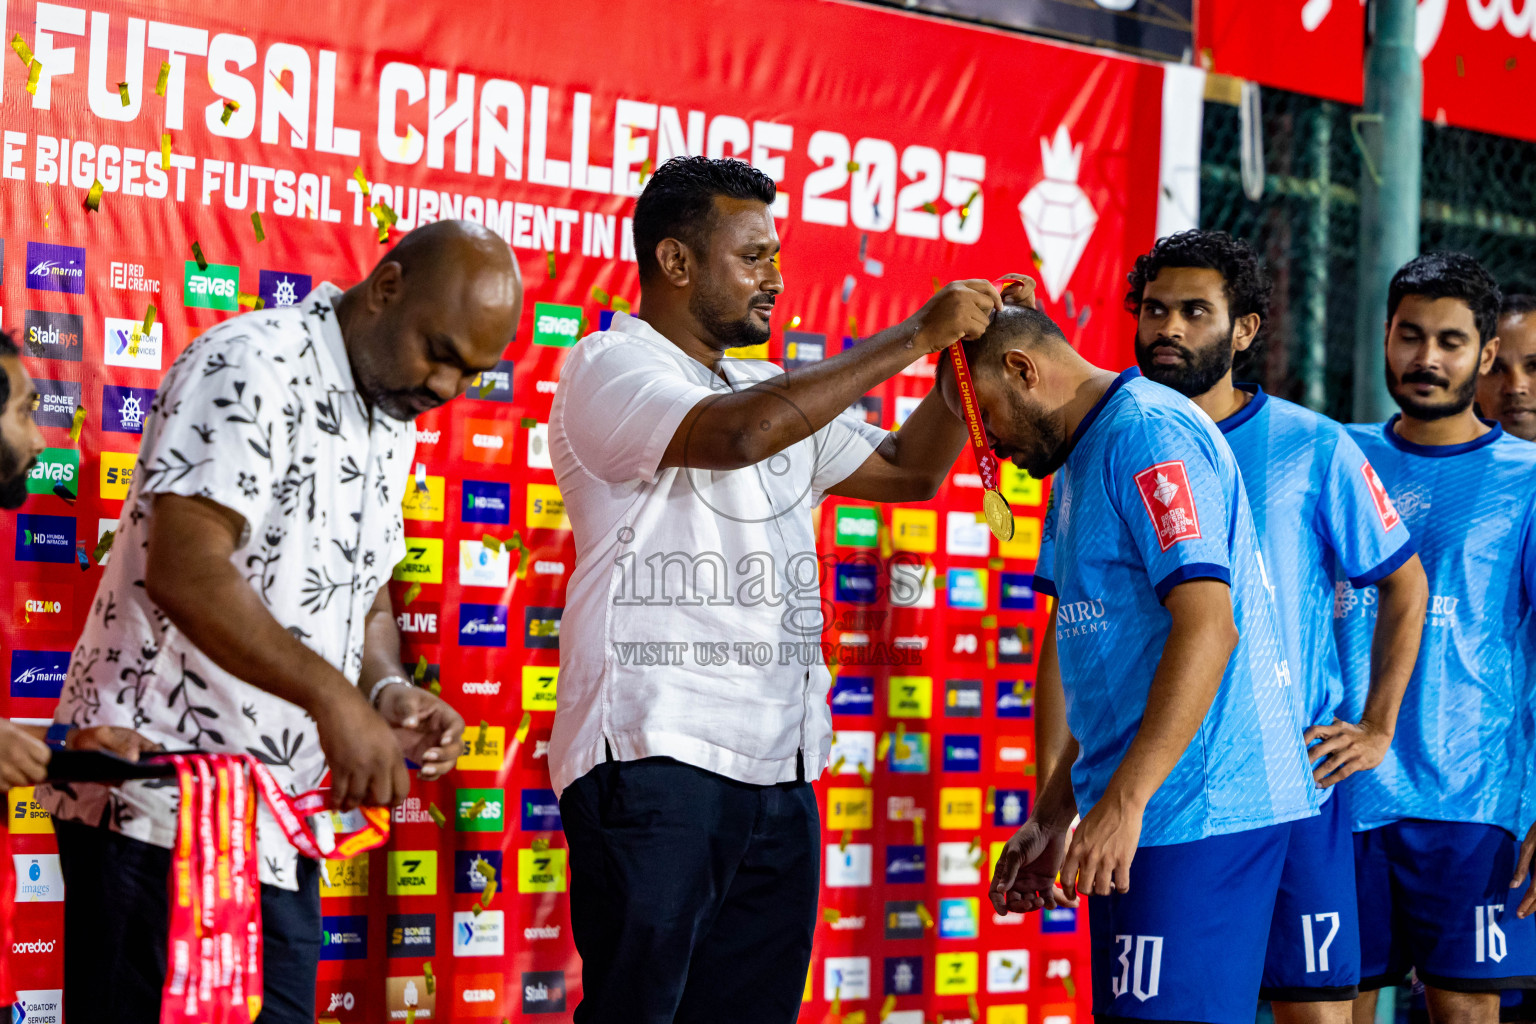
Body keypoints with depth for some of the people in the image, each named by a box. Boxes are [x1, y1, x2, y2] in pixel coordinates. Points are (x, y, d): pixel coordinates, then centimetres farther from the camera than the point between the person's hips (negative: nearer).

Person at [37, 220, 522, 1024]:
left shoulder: (392, 422, 15)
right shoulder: (250, 367, -13)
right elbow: (184, 570, -24)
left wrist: (388, 688, 2)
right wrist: (333, 697, -29)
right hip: (158, 808, -8)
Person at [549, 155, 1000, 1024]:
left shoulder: (778, 391, 22)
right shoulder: (610, 367, -4)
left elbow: (909, 470, 26)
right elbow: (738, 434, -23)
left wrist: (968, 350, 10)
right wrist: (917, 336, -18)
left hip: (778, 771, 8)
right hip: (654, 756, -8)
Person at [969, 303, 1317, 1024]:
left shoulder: (1151, 434, -11)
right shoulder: (1078, 463, 21)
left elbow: (1208, 627, -22)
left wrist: (1122, 802, -24)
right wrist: (1052, 816, 19)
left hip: (1198, 810, -10)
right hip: (1140, 810, 10)